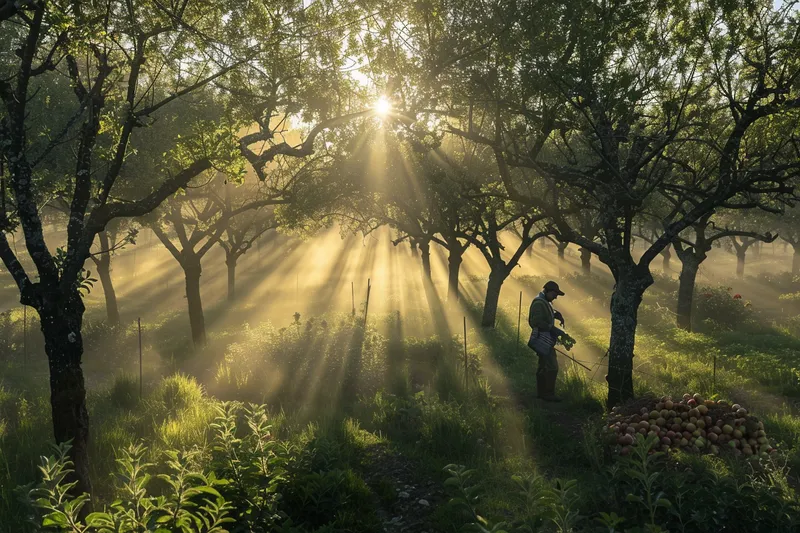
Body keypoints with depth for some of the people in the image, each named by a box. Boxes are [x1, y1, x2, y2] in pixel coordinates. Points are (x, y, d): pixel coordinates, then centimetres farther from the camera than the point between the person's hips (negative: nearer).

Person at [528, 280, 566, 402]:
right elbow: (537, 322, -25)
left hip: (544, 340, 11)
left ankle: (542, 392, 23)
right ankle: (549, 394, -8)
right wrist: (553, 329, -23)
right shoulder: (539, 302, -16)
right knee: (552, 367, -12)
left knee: (544, 367, 15)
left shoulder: (544, 302, 16)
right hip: (543, 340, -11)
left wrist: (556, 314, 8)